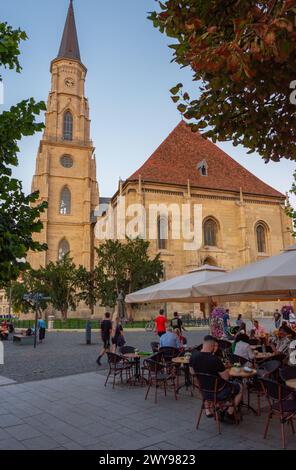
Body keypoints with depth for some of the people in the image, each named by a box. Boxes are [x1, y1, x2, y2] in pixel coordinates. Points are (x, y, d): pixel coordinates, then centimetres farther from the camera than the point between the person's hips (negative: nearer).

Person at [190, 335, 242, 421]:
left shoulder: (193, 356, -12)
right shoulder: (215, 359, -31)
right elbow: (226, 377, -23)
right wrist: (223, 369, -2)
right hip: (218, 393, -5)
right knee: (240, 388, 20)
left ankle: (207, 410, 37)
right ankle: (230, 413, 26)